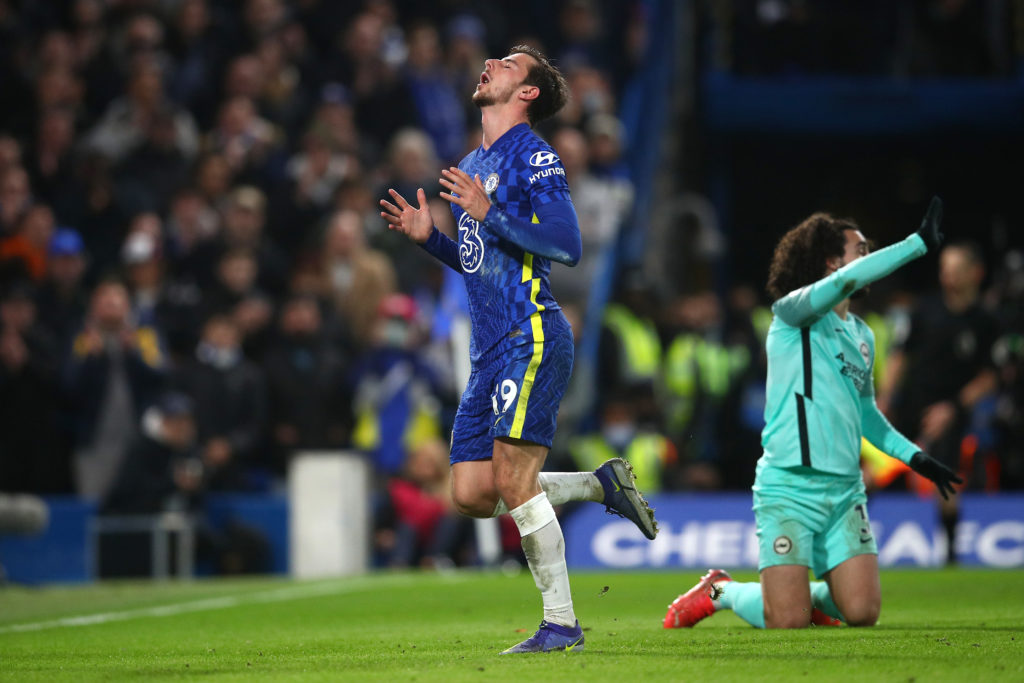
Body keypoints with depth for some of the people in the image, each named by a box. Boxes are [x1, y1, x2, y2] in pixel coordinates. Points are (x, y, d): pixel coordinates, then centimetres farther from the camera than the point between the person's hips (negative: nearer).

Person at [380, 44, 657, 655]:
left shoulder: (534, 157, -6)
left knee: (514, 481, -15)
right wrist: (428, 236, 14)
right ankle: (602, 484, 18)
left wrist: (490, 213, -21)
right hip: (489, 349, 9)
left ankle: (562, 623, -8)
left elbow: (568, 246, -16)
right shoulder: (473, 167, 21)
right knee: (472, 494, 3)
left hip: (532, 339, -9)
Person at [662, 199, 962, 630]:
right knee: (787, 623, -12)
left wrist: (914, 457, 23)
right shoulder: (793, 312, -5)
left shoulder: (862, 335, 18)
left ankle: (810, 594, 23)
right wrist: (920, 243, -23)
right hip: (788, 487, -6)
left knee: (861, 612, -11)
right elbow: (845, 281, -24)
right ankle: (718, 591, 18)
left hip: (845, 490, 6)